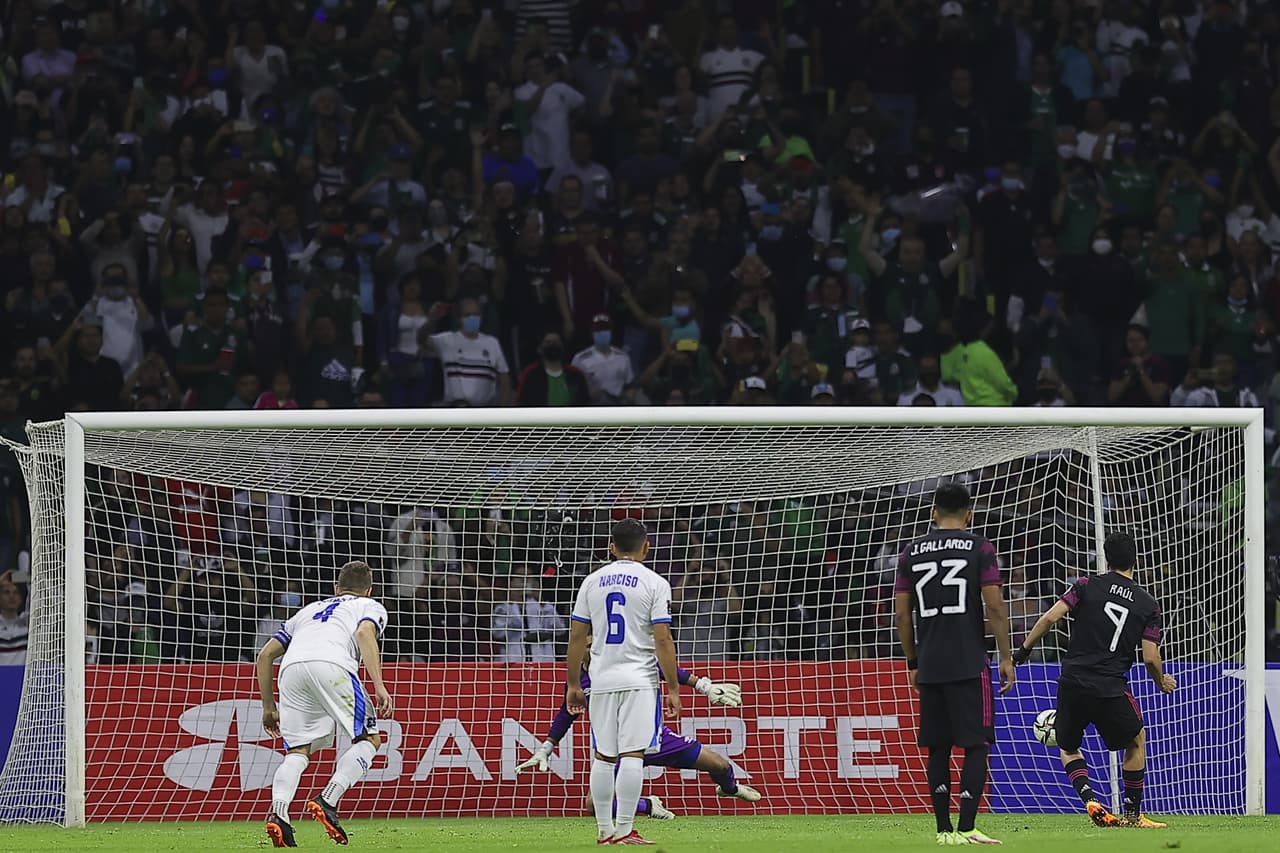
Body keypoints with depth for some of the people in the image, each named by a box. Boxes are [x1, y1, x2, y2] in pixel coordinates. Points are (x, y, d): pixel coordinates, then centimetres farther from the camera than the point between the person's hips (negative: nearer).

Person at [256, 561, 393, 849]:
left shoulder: (309, 610, 40)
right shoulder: (371, 607, 27)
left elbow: (265, 654, 33)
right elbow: (365, 633, 2)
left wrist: (268, 706, 39)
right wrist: (379, 686, -8)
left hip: (292, 667, 4)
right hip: (332, 664, -4)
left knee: (297, 752, 8)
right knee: (368, 739, 9)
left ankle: (278, 812, -18)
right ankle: (327, 801, -11)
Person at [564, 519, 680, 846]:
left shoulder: (592, 582, 8)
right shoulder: (654, 583, -4)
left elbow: (577, 637, 9)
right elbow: (663, 640, -9)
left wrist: (573, 684, 16)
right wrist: (673, 689, -5)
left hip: (601, 681, 4)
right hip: (640, 680, -4)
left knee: (603, 756, 9)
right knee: (632, 754, -7)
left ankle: (604, 830, 11)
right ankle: (624, 830, -12)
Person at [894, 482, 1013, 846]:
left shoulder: (911, 553, 9)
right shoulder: (979, 548, -2)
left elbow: (902, 615, 10)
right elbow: (995, 608, -7)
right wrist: (1006, 658, 0)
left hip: (929, 666, 4)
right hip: (969, 664, -4)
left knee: (938, 748, 10)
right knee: (977, 746, -1)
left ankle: (944, 830, 9)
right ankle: (966, 829, -10)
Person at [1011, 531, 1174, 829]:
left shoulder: (1087, 586, 3)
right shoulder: (1147, 604, 4)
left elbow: (1050, 618, -7)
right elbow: (1150, 658, 0)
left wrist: (1024, 650, 5)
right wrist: (1162, 682, 21)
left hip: (1072, 682, 1)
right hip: (1110, 689, -1)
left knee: (1068, 747, 23)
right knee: (1136, 741, 25)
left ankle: (1089, 799, -2)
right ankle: (1132, 813, 24)